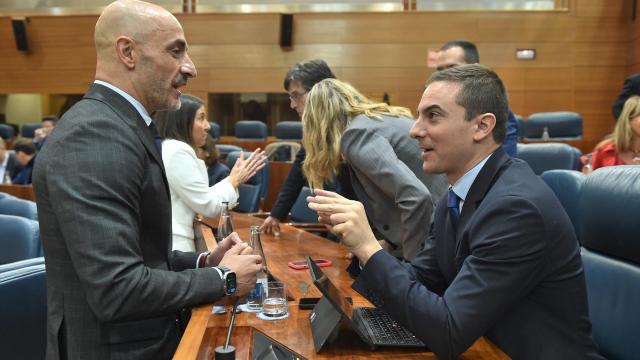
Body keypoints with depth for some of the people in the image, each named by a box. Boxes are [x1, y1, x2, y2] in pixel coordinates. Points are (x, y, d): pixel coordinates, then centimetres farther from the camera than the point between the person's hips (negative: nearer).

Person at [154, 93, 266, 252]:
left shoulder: (173, 149, 17)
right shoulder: (177, 152, -14)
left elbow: (201, 199, 15)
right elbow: (208, 206, -13)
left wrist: (232, 179, 13)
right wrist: (234, 181, 2)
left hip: (169, 245, 10)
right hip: (172, 249, -10)